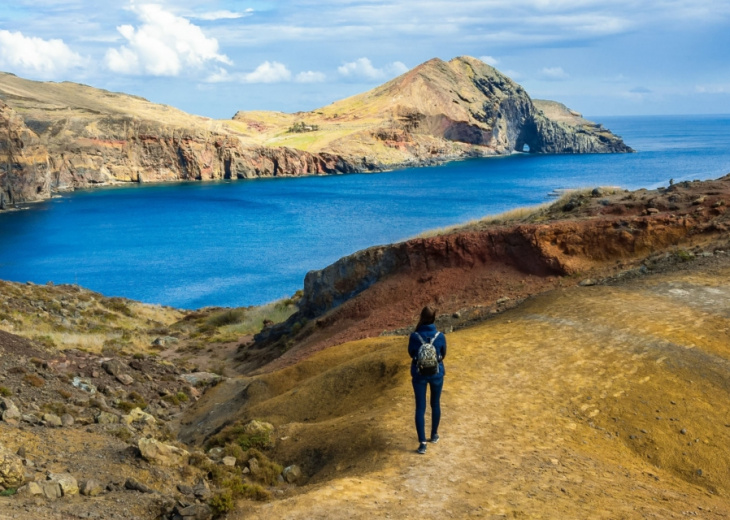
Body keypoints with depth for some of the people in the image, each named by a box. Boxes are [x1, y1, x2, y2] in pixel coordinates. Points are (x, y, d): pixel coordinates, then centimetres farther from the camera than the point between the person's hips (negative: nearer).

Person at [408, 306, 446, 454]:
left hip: (419, 374, -1)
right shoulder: (440, 336, -14)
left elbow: (411, 353, 0)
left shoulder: (414, 336, -17)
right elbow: (443, 355, 1)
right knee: (435, 404, 21)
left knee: (420, 408, 5)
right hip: (436, 374, 1)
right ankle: (434, 435, 36)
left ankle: (422, 443, 0)